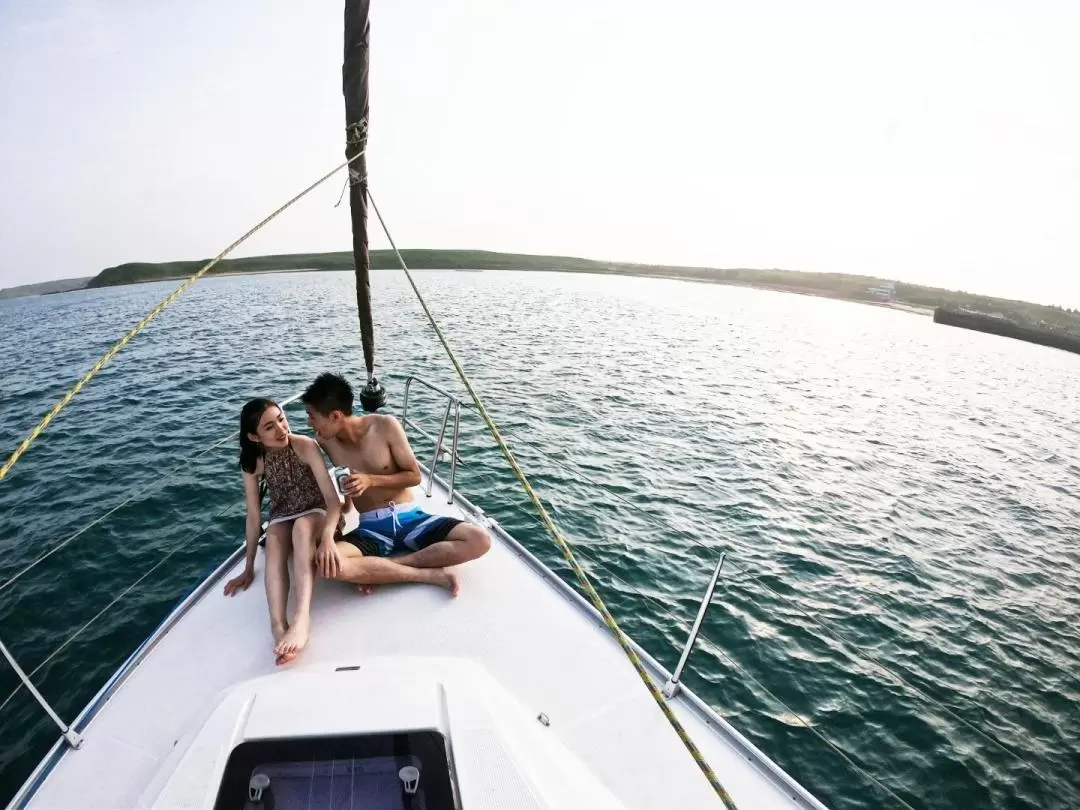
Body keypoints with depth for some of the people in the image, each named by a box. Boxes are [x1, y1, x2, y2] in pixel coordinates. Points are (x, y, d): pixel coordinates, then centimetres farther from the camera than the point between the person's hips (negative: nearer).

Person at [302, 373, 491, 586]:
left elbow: (414, 476, -2)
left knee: (479, 539, -24)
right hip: (371, 529, 0)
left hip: (410, 519, 0)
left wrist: (371, 480, -13)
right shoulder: (325, 441, -1)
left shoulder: (385, 426, -8)